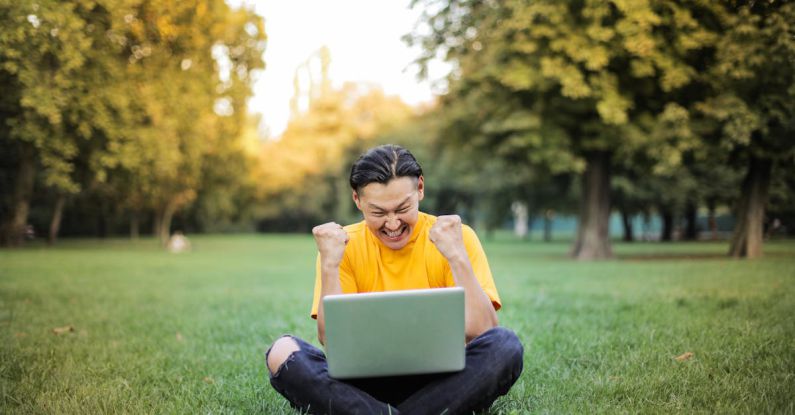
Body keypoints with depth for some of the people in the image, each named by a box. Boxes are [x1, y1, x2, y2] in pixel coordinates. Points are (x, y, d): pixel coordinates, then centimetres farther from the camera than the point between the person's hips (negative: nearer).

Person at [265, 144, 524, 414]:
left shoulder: (457, 237, -3)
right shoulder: (344, 245, 0)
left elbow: (481, 333, -13)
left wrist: (458, 258, -21)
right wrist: (329, 265, -17)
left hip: (438, 385, 0)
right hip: (363, 386, 1)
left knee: (505, 345, -28)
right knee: (282, 352, -23)